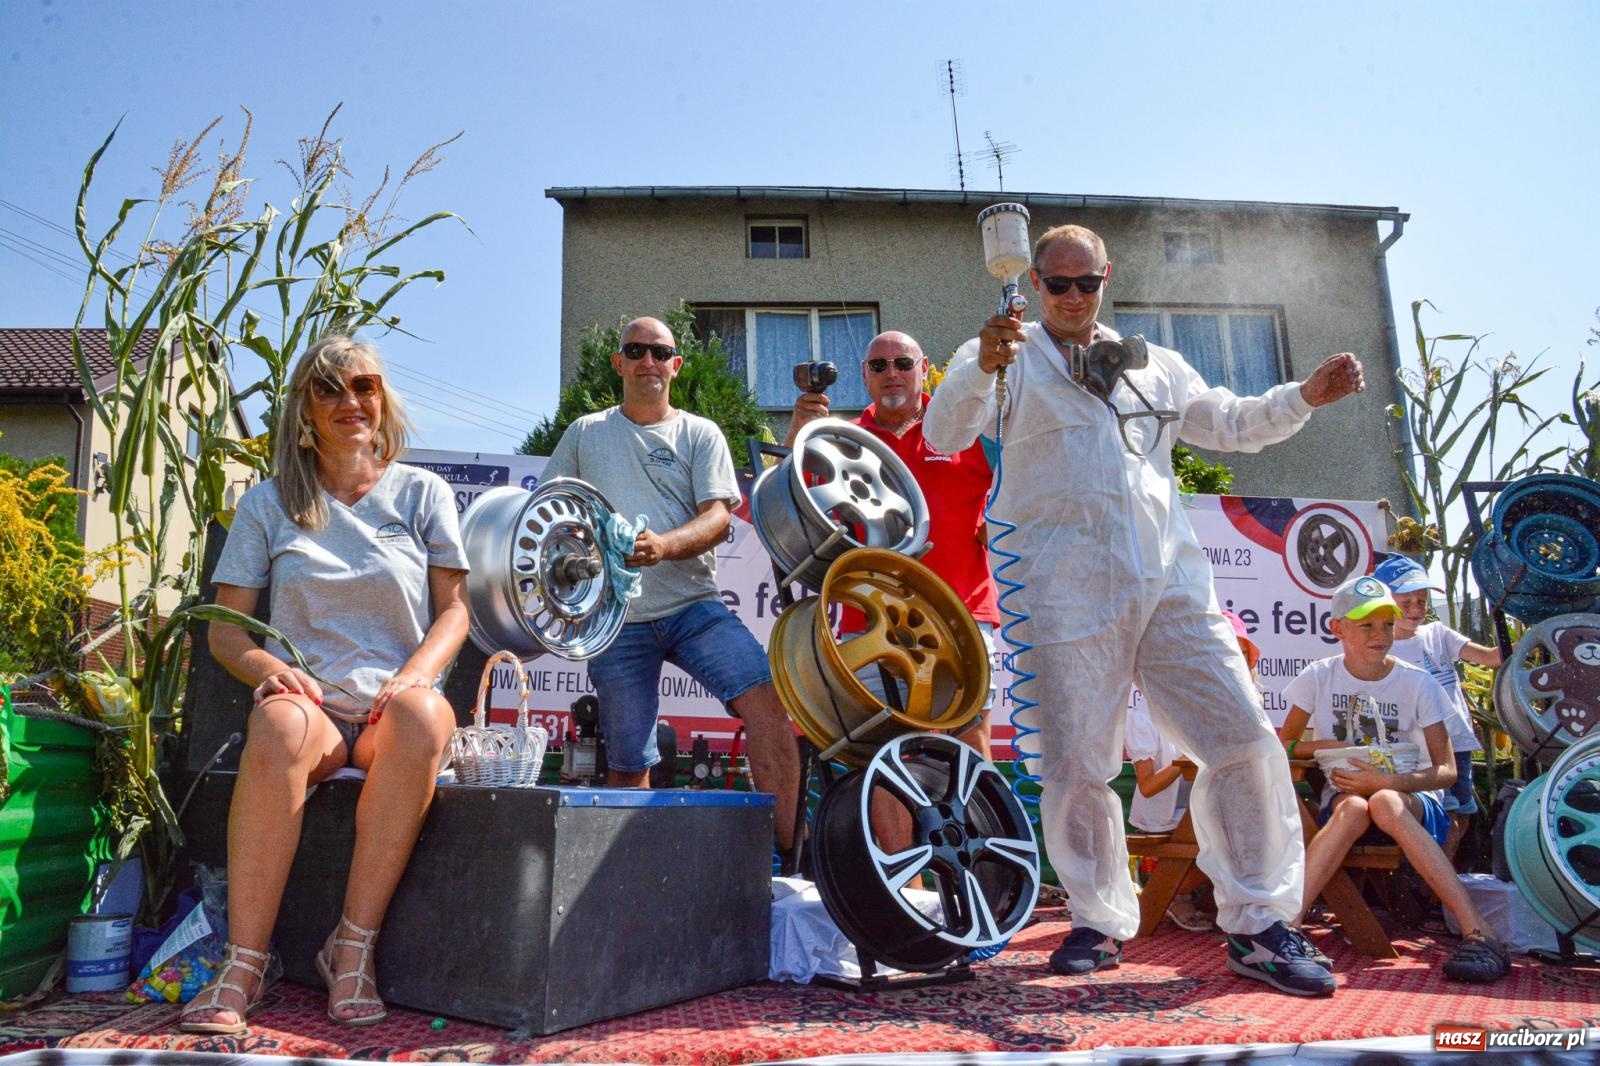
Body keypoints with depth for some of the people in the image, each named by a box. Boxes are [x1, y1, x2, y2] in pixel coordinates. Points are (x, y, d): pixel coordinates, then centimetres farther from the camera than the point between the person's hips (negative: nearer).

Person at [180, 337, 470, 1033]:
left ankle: (353, 947, -26)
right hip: (309, 703, 1)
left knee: (423, 712, -36)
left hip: (390, 708, 0)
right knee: (280, 727, -36)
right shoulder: (268, 503, 12)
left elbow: (454, 609, 5)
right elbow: (224, 627, 9)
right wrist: (269, 668, -14)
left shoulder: (422, 492, 11)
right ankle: (243, 963, -26)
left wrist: (412, 675, -15)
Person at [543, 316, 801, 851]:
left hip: (693, 604, -1)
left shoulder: (700, 434, 11)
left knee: (764, 699, -22)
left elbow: (718, 518, -2)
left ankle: (792, 848, -18)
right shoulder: (584, 434, 16)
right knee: (628, 767, 4)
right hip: (615, 619, 1)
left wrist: (663, 545, -22)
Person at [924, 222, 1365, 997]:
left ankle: (1258, 927, 11)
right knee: (1077, 766, -1)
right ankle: (1100, 920, 19)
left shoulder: (1150, 365, 25)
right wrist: (982, 368, -27)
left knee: (1244, 743, -3)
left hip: (1171, 584, 4)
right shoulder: (1008, 355, 10)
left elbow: (1230, 424, 31)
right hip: (1068, 594, -3)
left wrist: (1304, 396, 13)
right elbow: (944, 435, -7)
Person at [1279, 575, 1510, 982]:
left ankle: (1478, 934, -41)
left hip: (1412, 802, -1)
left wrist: (1389, 782, -23)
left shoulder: (1417, 683, -2)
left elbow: (1446, 770, -5)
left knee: (1385, 803, -38)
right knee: (1353, 808, -37)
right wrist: (1326, 745, -12)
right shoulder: (1320, 677, 1)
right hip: (1342, 802, 1)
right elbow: (1283, 745, 8)